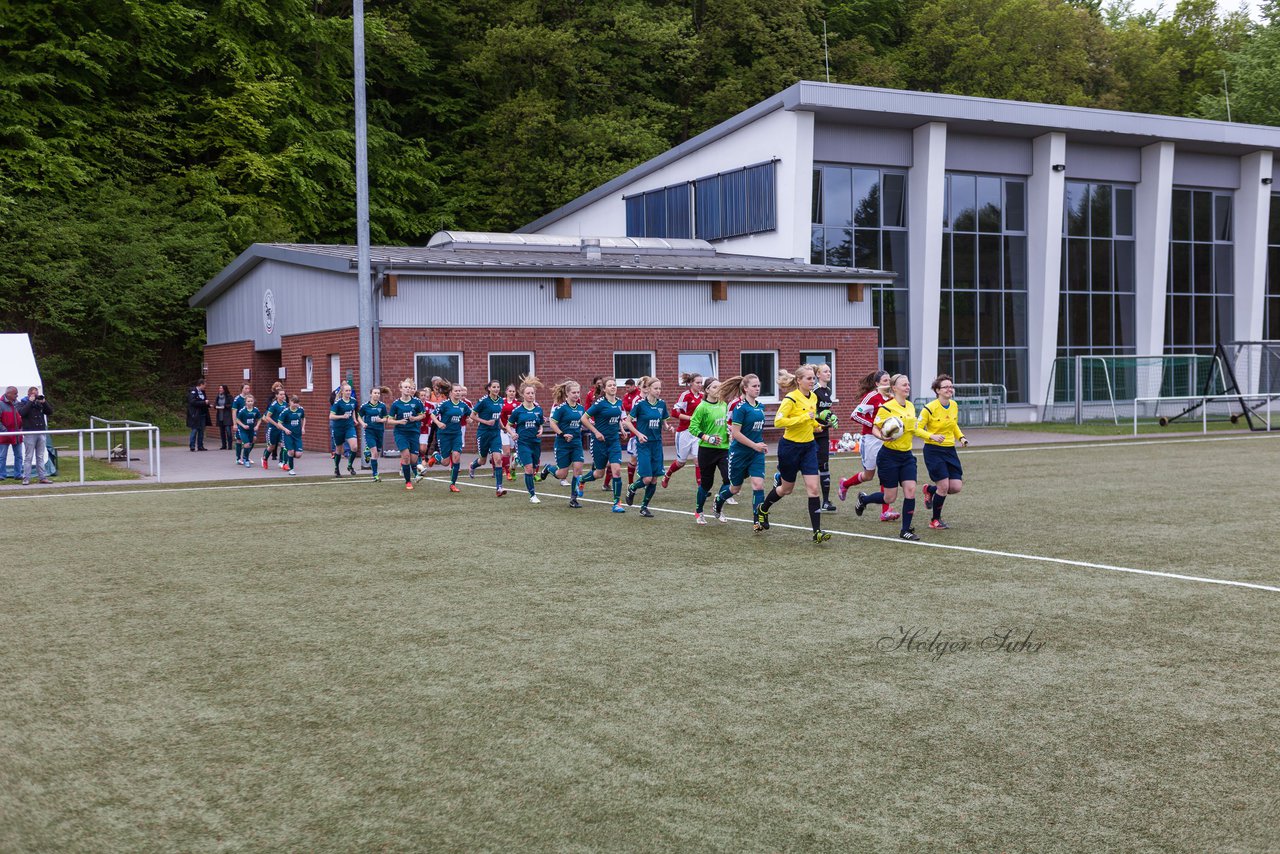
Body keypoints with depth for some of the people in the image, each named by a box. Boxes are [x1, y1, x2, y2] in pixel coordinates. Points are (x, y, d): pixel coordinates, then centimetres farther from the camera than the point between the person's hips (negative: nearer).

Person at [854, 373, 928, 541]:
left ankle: (905, 530, 2)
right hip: (889, 456, -6)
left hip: (907, 455, 6)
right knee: (889, 498, 1)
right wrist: (884, 435, -30)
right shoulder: (886, 408, -14)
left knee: (910, 490, -8)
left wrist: (930, 436, 13)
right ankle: (863, 499, 32)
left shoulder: (911, 406, 8)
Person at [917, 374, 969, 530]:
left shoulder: (954, 406, 5)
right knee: (944, 486, -11)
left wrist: (961, 437, 5)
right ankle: (935, 520, 9)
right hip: (933, 451, -6)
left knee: (957, 487, -1)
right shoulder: (929, 409, -15)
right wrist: (932, 436, -25)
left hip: (950, 450, 6)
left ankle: (930, 490, 29)